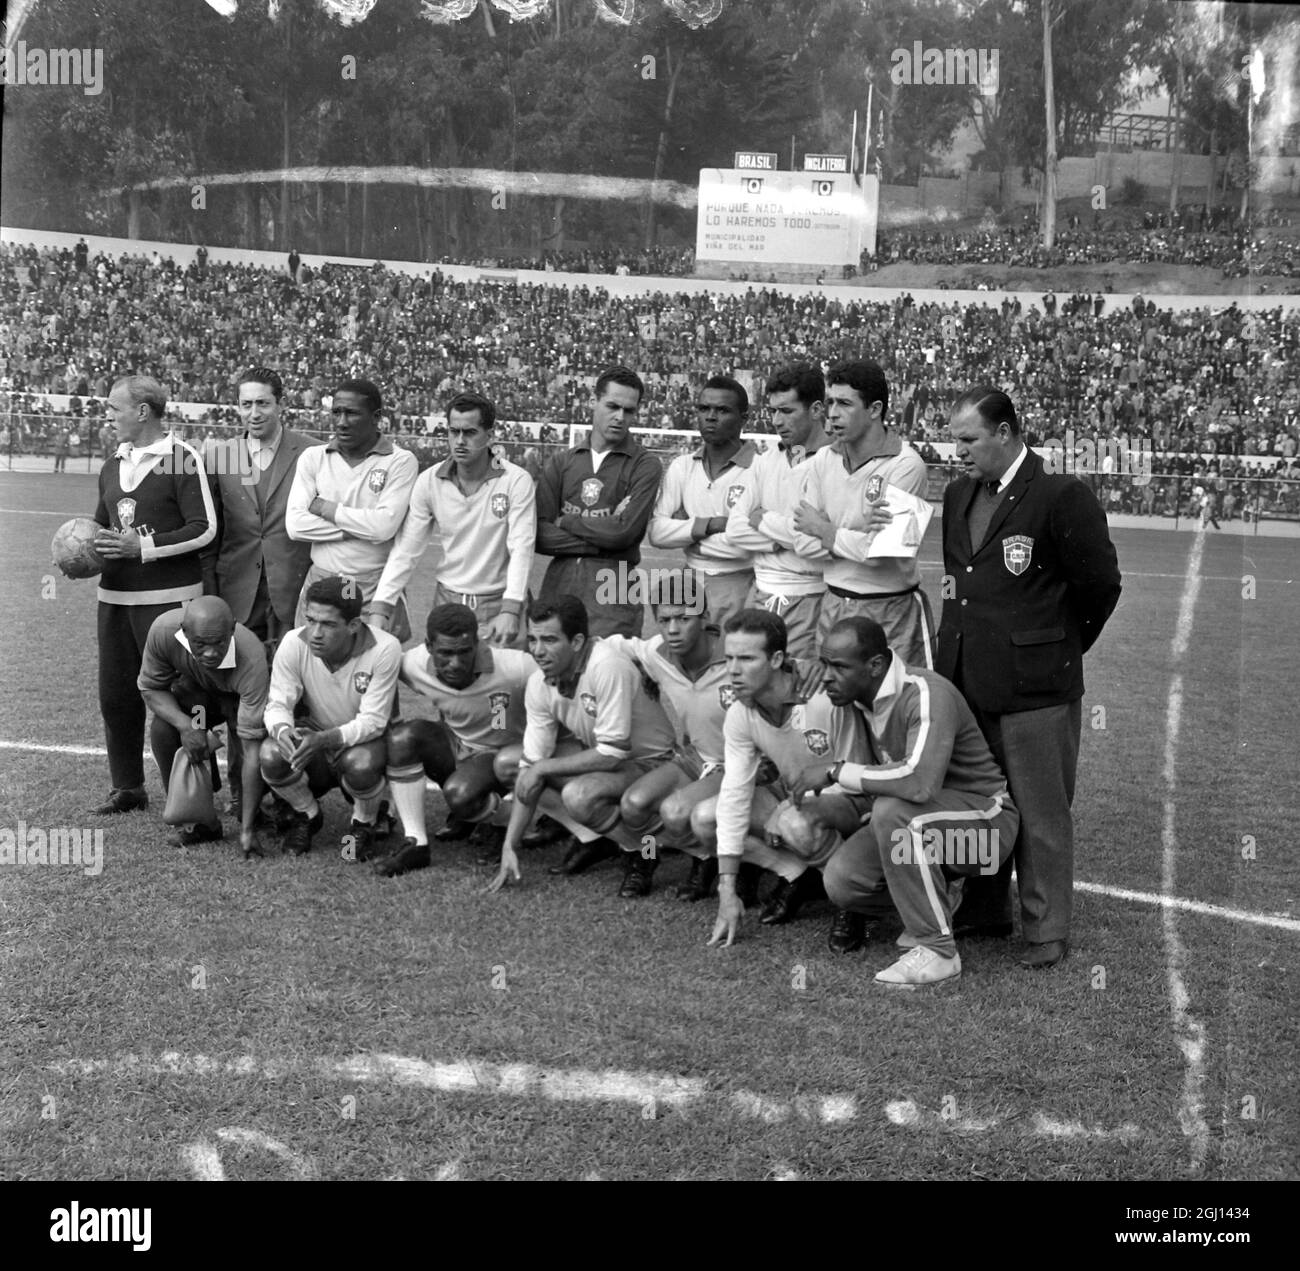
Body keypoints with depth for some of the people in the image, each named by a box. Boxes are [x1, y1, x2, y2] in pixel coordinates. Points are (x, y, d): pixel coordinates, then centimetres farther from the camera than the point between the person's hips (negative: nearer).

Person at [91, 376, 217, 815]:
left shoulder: (183, 459, -7)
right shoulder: (112, 465, 14)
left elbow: (204, 529, -12)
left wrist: (143, 547, -17)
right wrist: (86, 548, 3)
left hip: (168, 597, -7)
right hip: (114, 594, 7)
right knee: (115, 695, 9)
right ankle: (127, 787, 21)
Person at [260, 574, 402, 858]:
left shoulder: (384, 649, -26)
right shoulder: (294, 643, -17)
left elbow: (373, 720, -25)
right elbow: (277, 703, -14)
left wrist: (325, 739, -42)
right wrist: (282, 729, -40)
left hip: (363, 739, -3)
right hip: (312, 735, 3)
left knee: (360, 765, -38)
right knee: (271, 756, -28)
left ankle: (365, 823, 0)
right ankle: (308, 815, 6)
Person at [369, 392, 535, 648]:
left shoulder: (516, 481, -11)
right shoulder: (429, 482, -1)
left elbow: (521, 549, -18)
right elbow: (405, 549, -1)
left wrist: (510, 611, -31)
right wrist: (380, 608, -10)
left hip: (498, 601, -3)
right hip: (447, 598, 3)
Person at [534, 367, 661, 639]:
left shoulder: (645, 466, 2)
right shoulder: (560, 463, 11)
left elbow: (624, 532, -11)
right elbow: (540, 535, 2)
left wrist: (567, 521, 0)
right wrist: (601, 540, -8)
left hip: (613, 588, -3)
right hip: (558, 586, 3)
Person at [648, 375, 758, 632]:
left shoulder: (760, 469, -9)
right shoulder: (682, 466, 10)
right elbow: (657, 531, 1)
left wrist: (687, 532, -5)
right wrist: (708, 525, -12)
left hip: (739, 585, -5)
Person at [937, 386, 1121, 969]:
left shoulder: (1062, 497, -13)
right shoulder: (959, 495, 11)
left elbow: (1101, 585, -8)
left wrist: (1060, 648, 3)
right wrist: (963, 642, 15)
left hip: (1034, 685, -7)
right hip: (966, 679, 7)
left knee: (1040, 813, 2)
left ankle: (1047, 930, 13)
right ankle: (982, 911, 30)